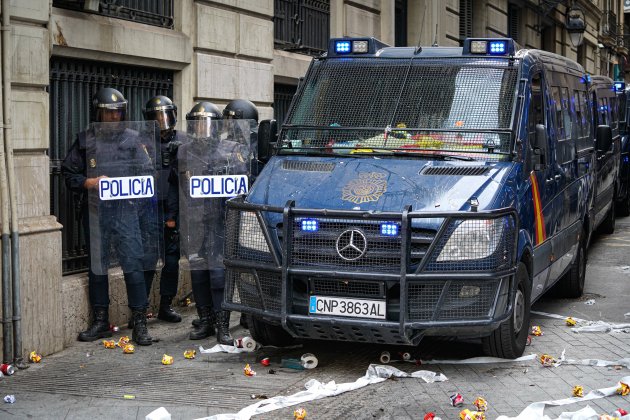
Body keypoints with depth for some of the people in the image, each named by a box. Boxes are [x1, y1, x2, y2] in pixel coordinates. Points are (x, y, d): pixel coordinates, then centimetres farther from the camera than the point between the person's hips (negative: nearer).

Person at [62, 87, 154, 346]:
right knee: (97, 267, 9)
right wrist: (91, 182, -8)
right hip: (94, 210, 2)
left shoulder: (132, 139, 7)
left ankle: (140, 323, 1)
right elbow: (69, 173, 7)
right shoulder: (85, 140, 8)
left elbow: (147, 173, 5)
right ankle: (100, 322, 20)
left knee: (133, 264, -6)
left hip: (125, 210, -1)